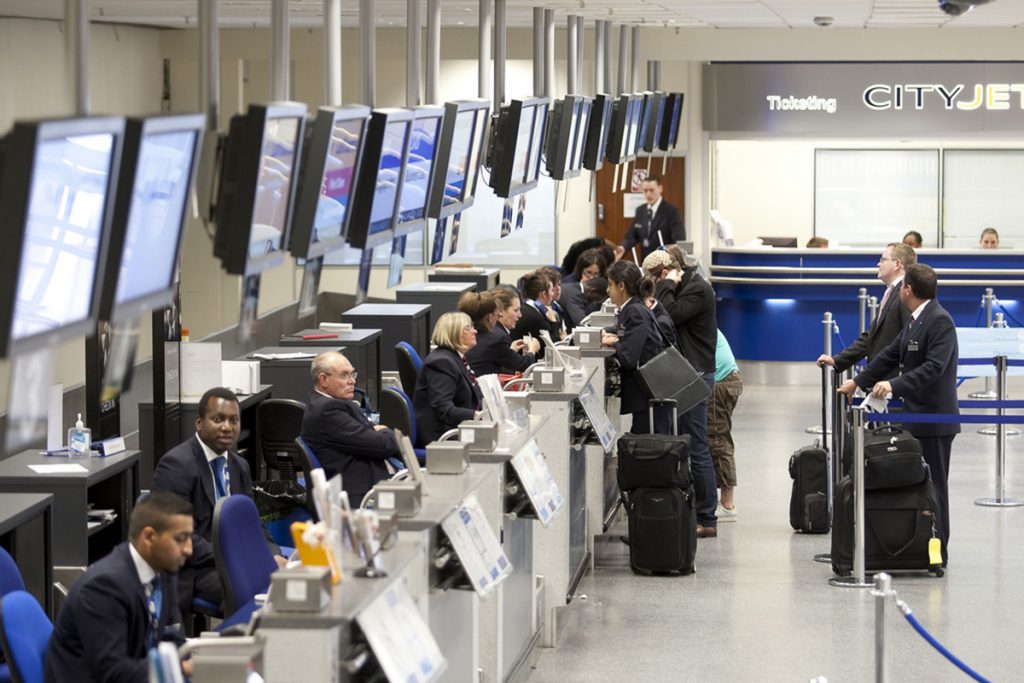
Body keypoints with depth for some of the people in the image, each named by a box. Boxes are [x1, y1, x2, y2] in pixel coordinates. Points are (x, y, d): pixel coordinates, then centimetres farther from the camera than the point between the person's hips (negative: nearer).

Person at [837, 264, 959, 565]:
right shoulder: (916, 321, 14)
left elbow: (934, 366, -27)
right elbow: (891, 355, 22)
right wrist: (859, 382, 25)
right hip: (917, 415, 10)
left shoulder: (939, 321, -17)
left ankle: (937, 553, 4)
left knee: (933, 485, -3)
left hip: (934, 418, -10)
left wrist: (894, 385, -33)